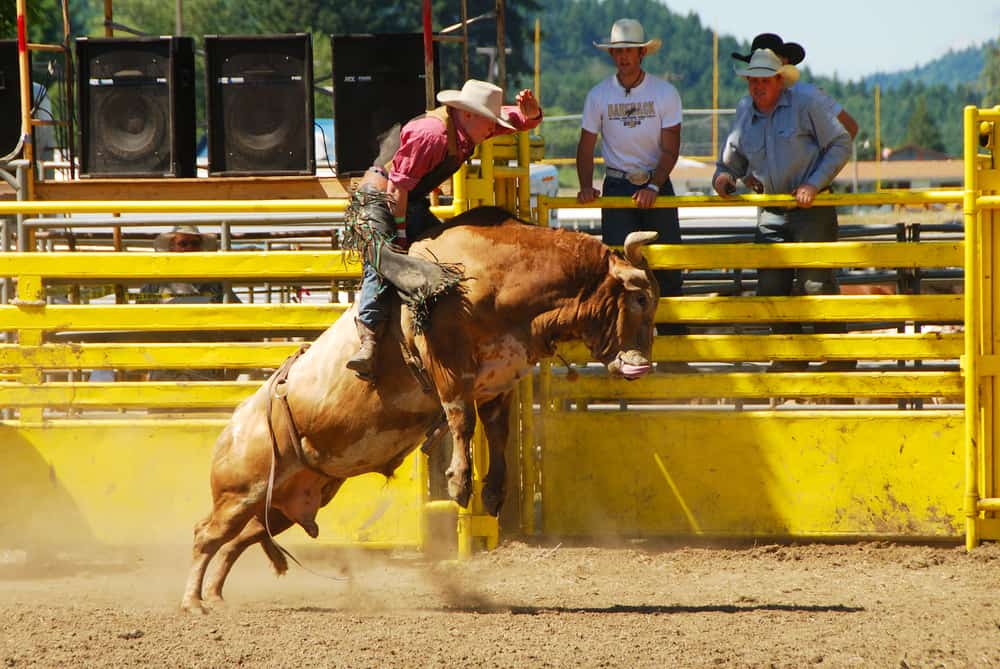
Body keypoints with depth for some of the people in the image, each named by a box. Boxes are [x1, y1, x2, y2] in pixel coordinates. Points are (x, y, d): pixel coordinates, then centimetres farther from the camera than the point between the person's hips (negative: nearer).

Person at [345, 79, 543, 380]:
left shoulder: (468, 126, 0)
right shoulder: (431, 134, -26)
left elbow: (527, 119, 8)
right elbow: (399, 185, -24)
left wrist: (530, 110, -16)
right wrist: (401, 230, -19)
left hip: (412, 204, 9)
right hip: (381, 198, -9)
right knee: (382, 263, -24)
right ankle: (368, 340, -32)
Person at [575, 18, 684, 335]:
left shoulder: (665, 92, -3)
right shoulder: (599, 95, 0)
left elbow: (670, 150, -5)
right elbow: (586, 146, 3)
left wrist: (653, 187, -19)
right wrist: (586, 186, -13)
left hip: (657, 183, 0)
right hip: (617, 186, 0)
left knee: (667, 265, 0)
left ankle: (673, 336, 11)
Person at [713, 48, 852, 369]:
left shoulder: (805, 106, -3)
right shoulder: (744, 123, 11)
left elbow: (840, 144, -4)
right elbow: (729, 166, 22)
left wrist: (814, 184, -13)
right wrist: (723, 179, -4)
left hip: (811, 209, -5)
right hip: (771, 213, 6)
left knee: (815, 284, -11)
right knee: (771, 287, 1)